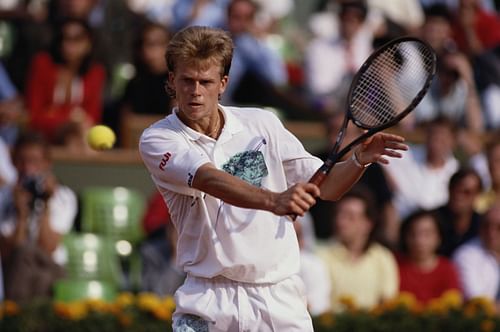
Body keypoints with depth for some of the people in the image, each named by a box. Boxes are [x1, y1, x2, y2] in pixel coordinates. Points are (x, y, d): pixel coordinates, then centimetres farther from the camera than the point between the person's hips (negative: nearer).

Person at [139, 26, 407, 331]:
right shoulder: (157, 140, -6)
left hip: (279, 297, 2)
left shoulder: (262, 124, 5)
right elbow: (212, 181, -25)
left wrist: (360, 160, -13)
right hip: (209, 301, -2)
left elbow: (325, 187, 8)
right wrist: (273, 201, -42)